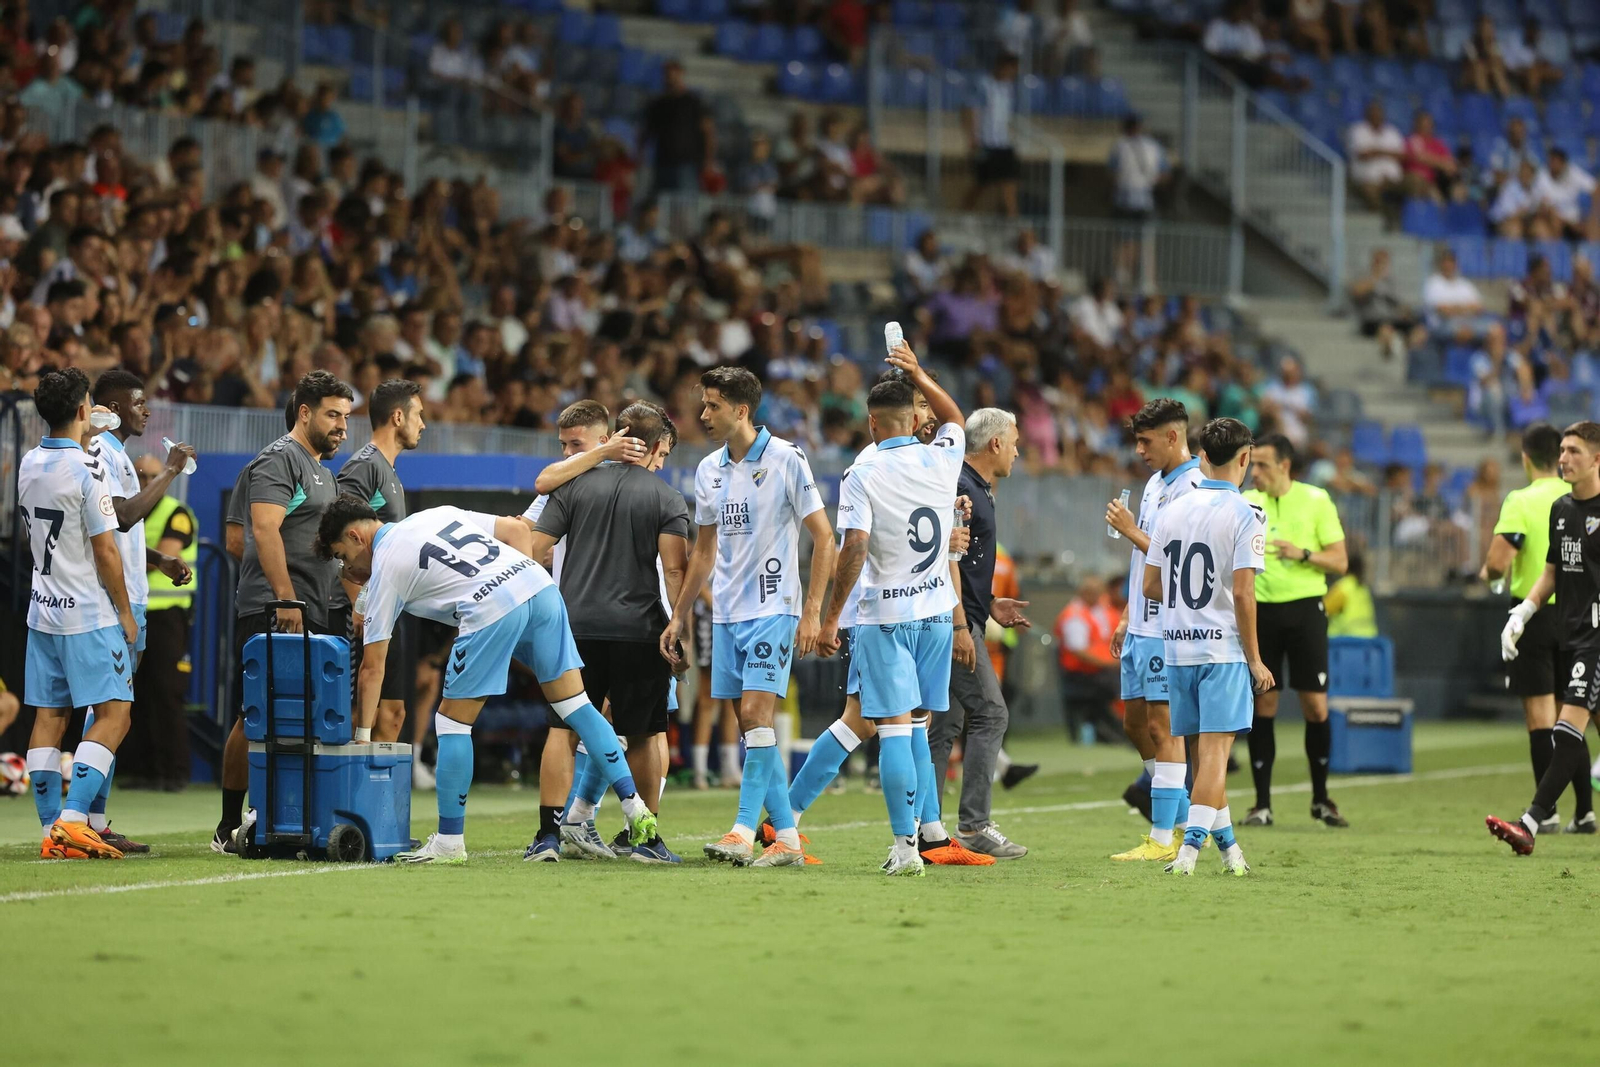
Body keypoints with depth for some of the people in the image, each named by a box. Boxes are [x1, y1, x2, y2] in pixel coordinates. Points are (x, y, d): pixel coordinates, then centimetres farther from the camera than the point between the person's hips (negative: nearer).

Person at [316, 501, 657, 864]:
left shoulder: (384, 566, 11)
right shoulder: (439, 514, 28)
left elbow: (372, 668, 12)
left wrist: (362, 738, 17)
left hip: (491, 610, -7)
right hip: (540, 583, 7)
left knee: (452, 723, 7)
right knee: (577, 706, 10)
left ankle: (449, 843, 11)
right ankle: (635, 809, 5)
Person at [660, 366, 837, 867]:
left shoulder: (786, 459, -8)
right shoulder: (708, 470, 11)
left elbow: (823, 538, -7)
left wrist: (811, 612, -13)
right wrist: (679, 615, 19)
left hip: (773, 609, -7)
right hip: (726, 614, 7)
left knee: (755, 714, -16)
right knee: (749, 725, 4)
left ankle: (743, 832, -17)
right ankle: (786, 836, 9)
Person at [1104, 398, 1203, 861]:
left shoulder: (1194, 488, -15)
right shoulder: (1155, 483, 16)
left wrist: (1131, 531, -16)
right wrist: (1127, 617, 23)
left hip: (1171, 631, -10)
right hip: (1142, 627, 10)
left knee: (1164, 727, -7)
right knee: (1135, 723, 13)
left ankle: (1162, 840, -3)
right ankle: (1188, 821, 22)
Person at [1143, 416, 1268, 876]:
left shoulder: (1171, 510, 7)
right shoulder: (1244, 515, -9)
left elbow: (1151, 586, 10)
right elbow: (1242, 593, -14)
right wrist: (1255, 660, -7)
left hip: (1177, 648, 5)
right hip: (1223, 648, -5)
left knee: (1204, 752, 13)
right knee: (1214, 751, -7)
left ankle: (1228, 846, 23)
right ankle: (1190, 847, -18)